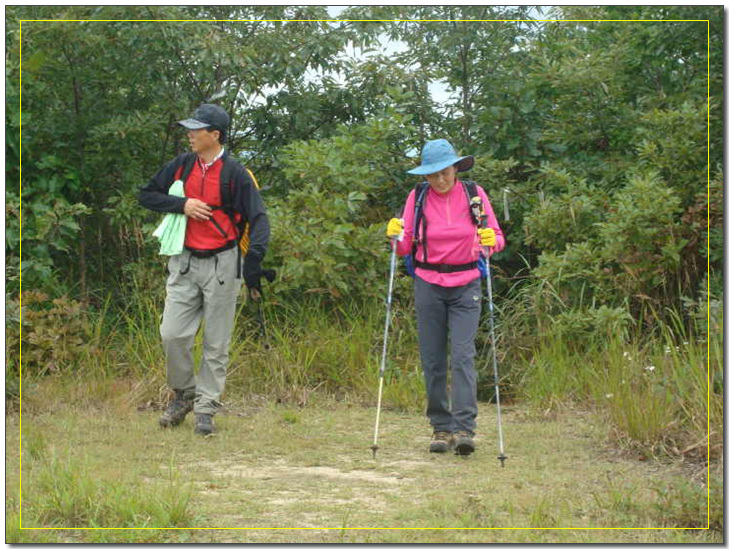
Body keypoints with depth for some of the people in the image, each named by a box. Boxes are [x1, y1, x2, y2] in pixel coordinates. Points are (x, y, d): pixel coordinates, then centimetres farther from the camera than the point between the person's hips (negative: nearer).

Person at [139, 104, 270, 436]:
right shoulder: (182, 165, 5)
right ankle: (183, 395, 18)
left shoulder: (235, 174, -7)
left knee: (216, 343, 2)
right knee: (172, 334, -4)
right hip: (184, 262, 3)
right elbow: (146, 195, 9)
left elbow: (258, 218, -10)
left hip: (221, 264, -3)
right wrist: (182, 204, -9)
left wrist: (253, 258, -26)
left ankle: (205, 408, 12)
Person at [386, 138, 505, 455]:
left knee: (462, 356, -12)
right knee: (432, 360, 2)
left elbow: (497, 237, 3)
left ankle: (464, 429, -16)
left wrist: (491, 241, -19)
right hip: (428, 284, 1)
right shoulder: (418, 197, 0)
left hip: (466, 286, -1)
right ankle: (441, 428, 11)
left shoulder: (474, 194, -1)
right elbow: (406, 247, 2)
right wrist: (396, 236, -19)